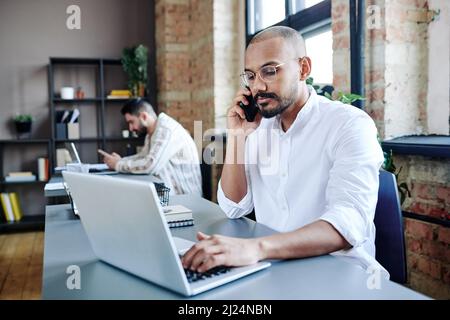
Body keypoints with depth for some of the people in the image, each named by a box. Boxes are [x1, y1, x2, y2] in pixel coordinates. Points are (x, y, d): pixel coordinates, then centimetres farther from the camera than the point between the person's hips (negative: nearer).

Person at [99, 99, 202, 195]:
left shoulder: (166, 129, -20)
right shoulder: (152, 133, 8)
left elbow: (150, 165, -28)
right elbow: (143, 157, 19)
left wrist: (118, 165, -14)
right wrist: (120, 160, 1)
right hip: (170, 190, 8)